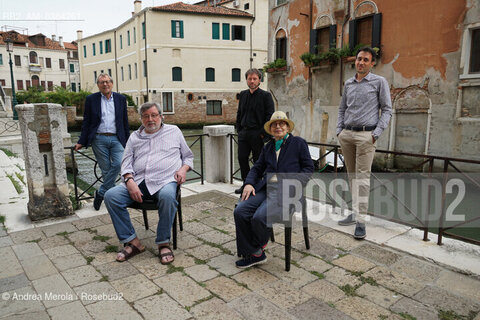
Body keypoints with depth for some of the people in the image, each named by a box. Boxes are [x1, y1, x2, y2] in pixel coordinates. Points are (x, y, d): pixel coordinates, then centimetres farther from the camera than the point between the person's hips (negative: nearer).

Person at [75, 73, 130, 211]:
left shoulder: (121, 99, 10)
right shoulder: (91, 99, 6)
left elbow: (125, 122, 13)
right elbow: (86, 122, 7)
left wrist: (128, 142, 12)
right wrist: (81, 142, 4)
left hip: (116, 139, 1)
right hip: (99, 139, -1)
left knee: (118, 164, -18)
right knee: (106, 170, 1)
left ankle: (101, 193, -4)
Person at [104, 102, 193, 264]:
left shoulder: (174, 131, 18)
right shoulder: (135, 137, 22)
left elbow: (188, 156, 21)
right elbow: (126, 162, 12)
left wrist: (183, 169, -1)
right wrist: (130, 182, -7)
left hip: (164, 180, -3)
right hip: (138, 181, 3)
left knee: (167, 196, -38)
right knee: (111, 196, -21)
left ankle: (163, 242, -21)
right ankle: (132, 241, -13)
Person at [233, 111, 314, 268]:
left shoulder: (298, 143, 9)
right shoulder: (268, 147, 24)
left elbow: (308, 168, 5)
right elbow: (257, 168, 22)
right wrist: (249, 183, 2)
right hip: (265, 188, 6)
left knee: (260, 217, -28)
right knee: (240, 211, -19)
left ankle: (258, 248, 4)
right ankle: (253, 255, -6)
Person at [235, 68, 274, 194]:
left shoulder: (266, 95, -4)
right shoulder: (243, 94, 13)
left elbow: (270, 116, -9)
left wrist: (263, 133, -14)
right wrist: (239, 129, 11)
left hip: (257, 134, -5)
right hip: (243, 133, 6)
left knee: (258, 161, 3)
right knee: (242, 158, 5)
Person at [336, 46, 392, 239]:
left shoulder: (379, 82, 2)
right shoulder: (348, 83, 14)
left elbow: (387, 110, 0)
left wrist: (376, 133, -10)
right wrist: (339, 130, 8)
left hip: (365, 135, -5)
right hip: (346, 135, 5)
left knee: (362, 177, -9)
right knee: (352, 175, 10)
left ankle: (360, 221, -6)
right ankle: (355, 213, 20)